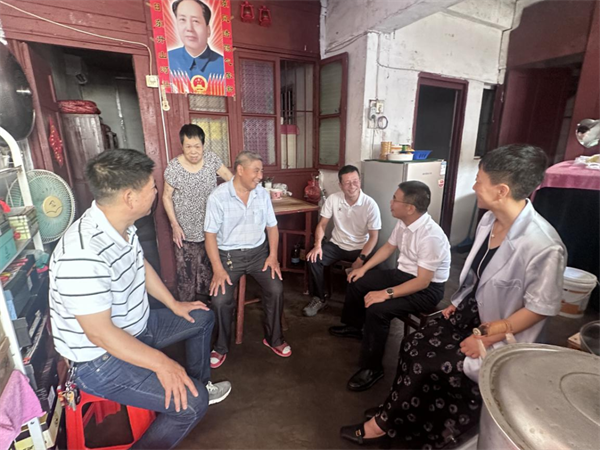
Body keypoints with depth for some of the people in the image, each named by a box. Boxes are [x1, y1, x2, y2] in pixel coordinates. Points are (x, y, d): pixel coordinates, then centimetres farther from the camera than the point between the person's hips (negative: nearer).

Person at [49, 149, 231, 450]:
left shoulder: (121, 226, -7)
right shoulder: (83, 253, -35)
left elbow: (141, 267, 10)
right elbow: (100, 333, -31)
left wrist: (174, 305, 15)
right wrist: (161, 364, -26)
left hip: (136, 327, 9)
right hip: (100, 359, -9)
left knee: (203, 318, 19)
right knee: (191, 403, -19)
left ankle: (199, 384, 37)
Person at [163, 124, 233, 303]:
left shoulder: (212, 159, -9)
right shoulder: (173, 167, -16)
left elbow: (232, 179, -2)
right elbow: (167, 197, -7)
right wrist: (175, 225, -12)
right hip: (185, 230, -3)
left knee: (209, 268, 21)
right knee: (186, 272, 8)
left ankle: (207, 304, 44)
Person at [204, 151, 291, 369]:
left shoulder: (263, 194, 1)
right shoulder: (218, 197, -11)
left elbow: (272, 227, 7)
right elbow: (210, 234, -10)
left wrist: (273, 255, -5)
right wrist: (218, 269, -18)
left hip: (258, 251, 3)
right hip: (229, 255, -2)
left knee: (276, 290, -14)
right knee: (220, 300, -19)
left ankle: (274, 338, 13)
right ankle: (221, 347, 12)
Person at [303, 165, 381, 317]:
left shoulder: (370, 205, -15)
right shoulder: (333, 199, -8)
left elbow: (373, 236, -11)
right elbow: (322, 224, -1)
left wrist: (361, 259, -22)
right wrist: (318, 245, -18)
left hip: (359, 248, -2)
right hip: (336, 245, 2)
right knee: (313, 259, -21)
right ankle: (319, 299, 0)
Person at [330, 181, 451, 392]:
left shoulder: (431, 236, -31)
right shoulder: (403, 223, -7)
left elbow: (422, 282, -29)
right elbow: (388, 247, 10)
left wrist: (386, 294, -31)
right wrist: (364, 268, 6)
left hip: (428, 289, -8)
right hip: (403, 273, 9)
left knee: (377, 309, -28)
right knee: (356, 282, 8)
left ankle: (372, 368, -6)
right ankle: (354, 327, 33)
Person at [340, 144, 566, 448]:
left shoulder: (543, 246, -29)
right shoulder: (489, 220, -6)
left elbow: (540, 308, -19)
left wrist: (486, 339, -17)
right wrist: (457, 304, 7)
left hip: (500, 335, -6)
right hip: (469, 312, 7)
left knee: (430, 366, -11)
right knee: (414, 346, -3)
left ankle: (384, 424, 13)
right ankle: (398, 409, 19)